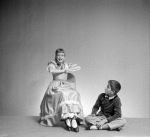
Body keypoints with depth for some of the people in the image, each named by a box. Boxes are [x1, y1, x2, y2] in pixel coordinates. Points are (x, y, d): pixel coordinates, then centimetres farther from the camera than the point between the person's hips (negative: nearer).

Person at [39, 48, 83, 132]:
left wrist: (68, 68, -9)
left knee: (75, 94, -29)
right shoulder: (52, 64, 11)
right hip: (55, 86, -3)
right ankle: (67, 118, -39)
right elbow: (51, 70, -14)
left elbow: (78, 67, 4)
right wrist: (64, 70, -13)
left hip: (66, 85, 3)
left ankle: (74, 118, -40)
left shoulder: (67, 65, 19)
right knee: (63, 94, -36)